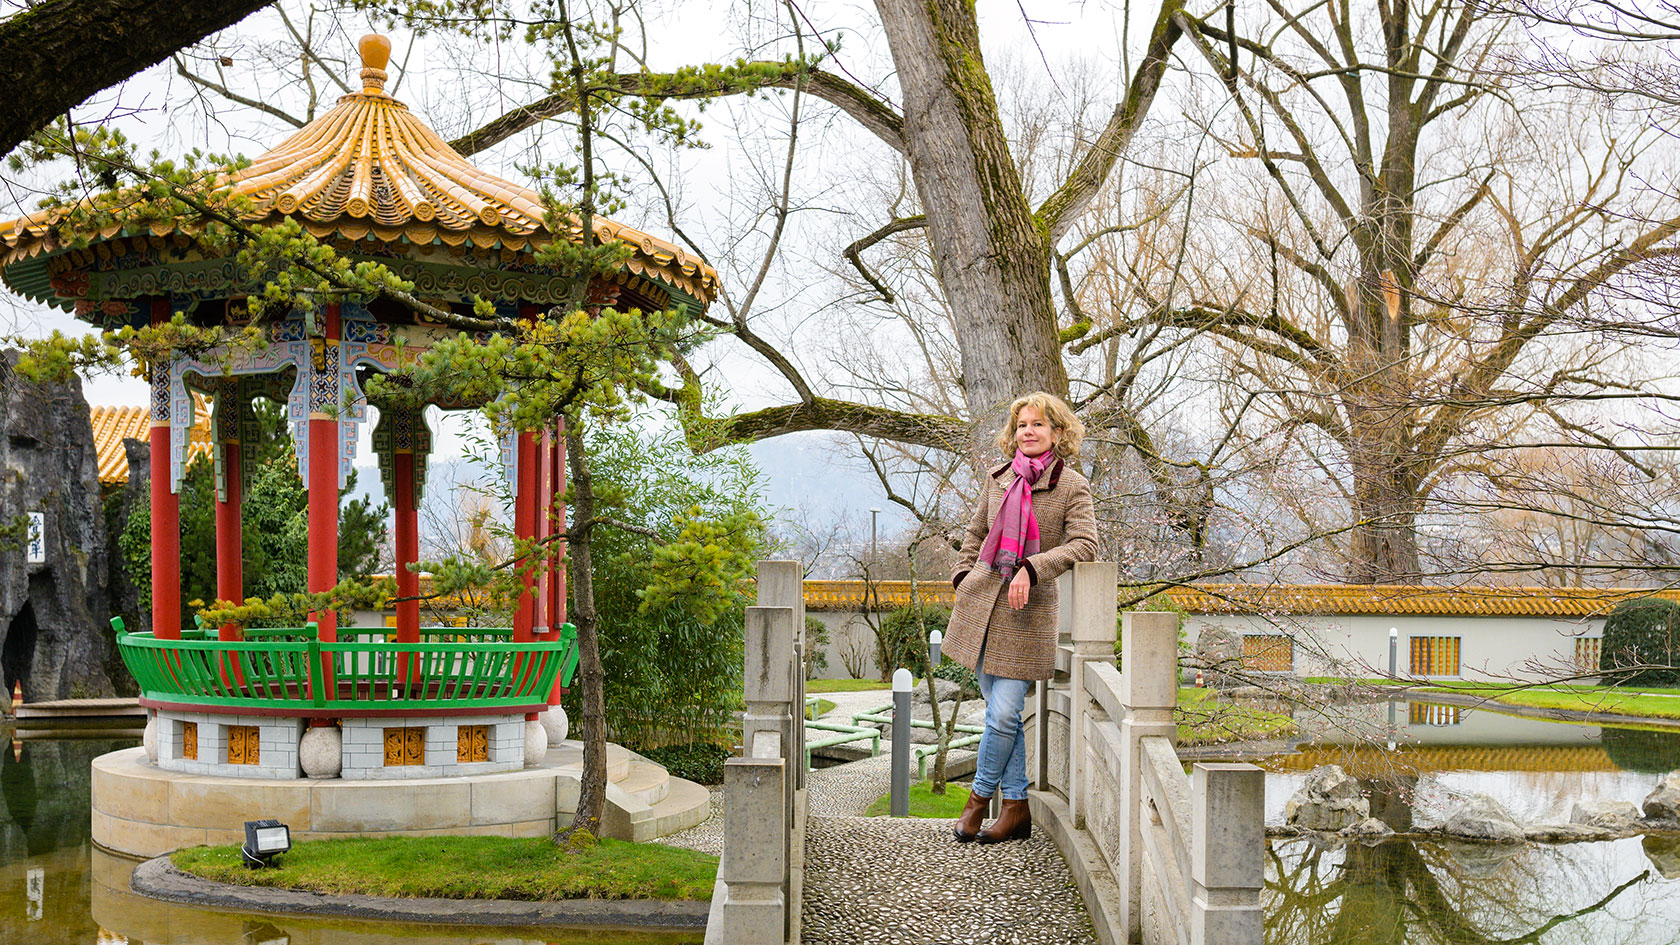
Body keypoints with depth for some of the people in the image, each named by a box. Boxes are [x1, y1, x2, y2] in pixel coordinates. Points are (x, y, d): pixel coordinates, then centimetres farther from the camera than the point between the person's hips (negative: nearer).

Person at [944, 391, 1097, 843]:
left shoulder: (1072, 486, -4)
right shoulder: (999, 478, 9)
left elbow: (1084, 544, -15)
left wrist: (1032, 568, -23)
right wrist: (964, 576, 9)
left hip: (1028, 608, -4)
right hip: (982, 600, 4)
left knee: (1004, 713, -9)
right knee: (1000, 709, 7)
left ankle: (979, 796, 11)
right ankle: (1016, 806, 16)